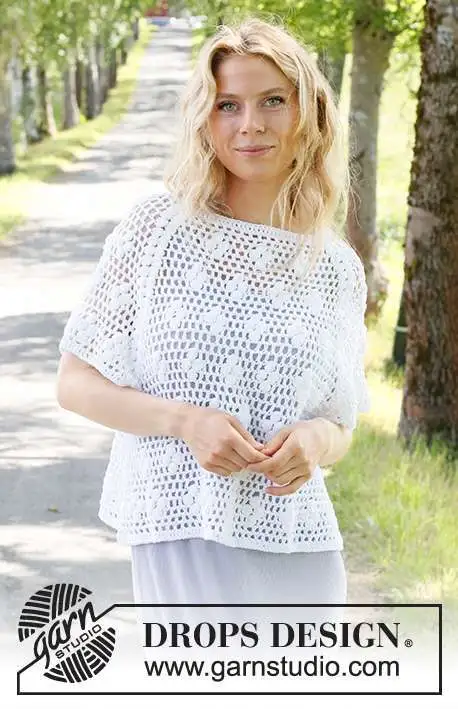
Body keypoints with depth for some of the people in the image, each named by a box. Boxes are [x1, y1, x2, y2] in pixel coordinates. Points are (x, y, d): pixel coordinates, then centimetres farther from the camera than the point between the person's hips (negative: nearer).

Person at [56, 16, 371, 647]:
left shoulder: (338, 268, 8)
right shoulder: (159, 228, -1)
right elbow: (77, 383, 1)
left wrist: (317, 439, -7)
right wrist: (184, 421, -15)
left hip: (297, 546, 4)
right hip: (184, 531, -3)